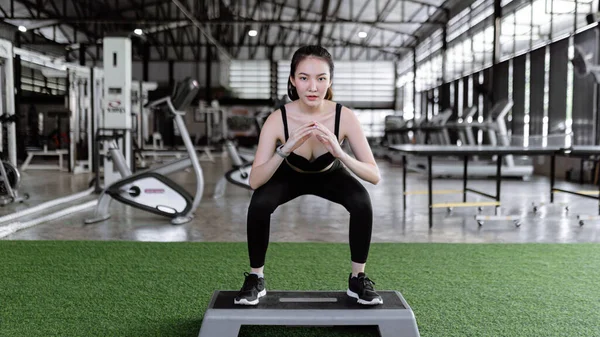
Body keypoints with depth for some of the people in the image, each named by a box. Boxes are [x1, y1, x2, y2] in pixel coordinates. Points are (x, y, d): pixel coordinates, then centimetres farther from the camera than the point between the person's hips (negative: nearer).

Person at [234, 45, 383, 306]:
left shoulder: (345, 117, -33)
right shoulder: (278, 119, -33)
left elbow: (375, 176, -33)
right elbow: (254, 181, -36)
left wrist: (339, 153, -50)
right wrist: (284, 150, -52)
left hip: (330, 175, 1)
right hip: (290, 175, 0)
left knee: (362, 201, -28)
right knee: (259, 204, -28)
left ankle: (358, 279, -6)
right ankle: (256, 279, -4)